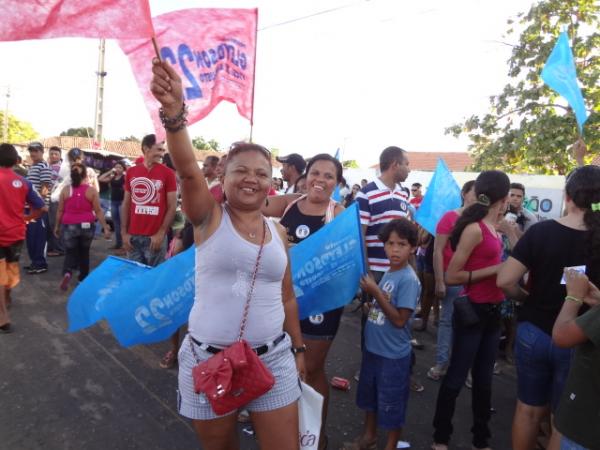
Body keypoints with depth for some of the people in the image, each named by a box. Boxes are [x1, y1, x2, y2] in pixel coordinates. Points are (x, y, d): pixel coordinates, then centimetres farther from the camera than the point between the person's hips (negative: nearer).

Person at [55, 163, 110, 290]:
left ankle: (67, 273, -19)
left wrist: (57, 226, 17)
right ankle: (83, 278, 28)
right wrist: (105, 228, -1)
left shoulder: (65, 190, -2)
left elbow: (60, 211, 5)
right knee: (84, 252, 17)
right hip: (87, 226, 0)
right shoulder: (91, 191, -6)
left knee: (70, 252, 9)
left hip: (69, 226, 0)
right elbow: (98, 211, -6)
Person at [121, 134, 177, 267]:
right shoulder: (131, 172, 8)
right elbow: (126, 204, 12)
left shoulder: (168, 173, -2)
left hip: (155, 237, -3)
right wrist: (124, 233, 5)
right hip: (133, 236, 3)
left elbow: (172, 206, -4)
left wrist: (161, 233, -11)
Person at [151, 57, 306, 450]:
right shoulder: (210, 218, -6)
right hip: (209, 359, -2)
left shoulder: (278, 231, 4)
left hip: (273, 358, 3)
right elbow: (188, 170, -26)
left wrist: (298, 348, 15)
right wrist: (174, 111, -42)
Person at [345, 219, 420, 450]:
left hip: (393, 355, -8)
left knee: (391, 405, 11)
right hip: (373, 347, 8)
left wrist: (376, 292, -24)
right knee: (369, 395, 25)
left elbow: (399, 320, -23)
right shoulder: (387, 273, 3)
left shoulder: (409, 279, -21)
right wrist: (370, 294, -4)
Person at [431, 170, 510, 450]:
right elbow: (451, 277, -19)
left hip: (492, 311, 8)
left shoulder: (492, 228, 7)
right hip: (472, 311, -8)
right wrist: (496, 269, -20)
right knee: (456, 377, 6)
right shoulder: (474, 229, -18)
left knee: (484, 379, 18)